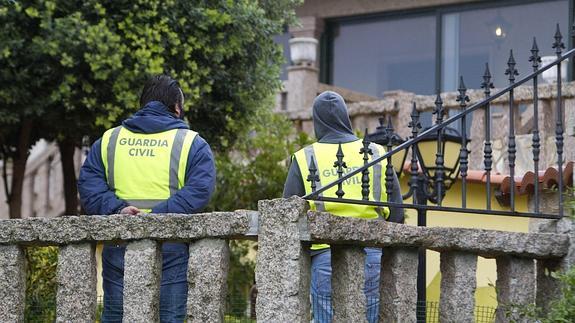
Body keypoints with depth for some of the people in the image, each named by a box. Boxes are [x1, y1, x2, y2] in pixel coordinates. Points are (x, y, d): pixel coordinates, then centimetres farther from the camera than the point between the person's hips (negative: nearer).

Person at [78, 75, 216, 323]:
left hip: (118, 248, 3)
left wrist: (116, 209, -8)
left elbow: (88, 184, 3)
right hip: (170, 247, -3)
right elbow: (199, 190, -12)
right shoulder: (192, 143, 2)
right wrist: (157, 216, -17)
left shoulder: (109, 140, 14)